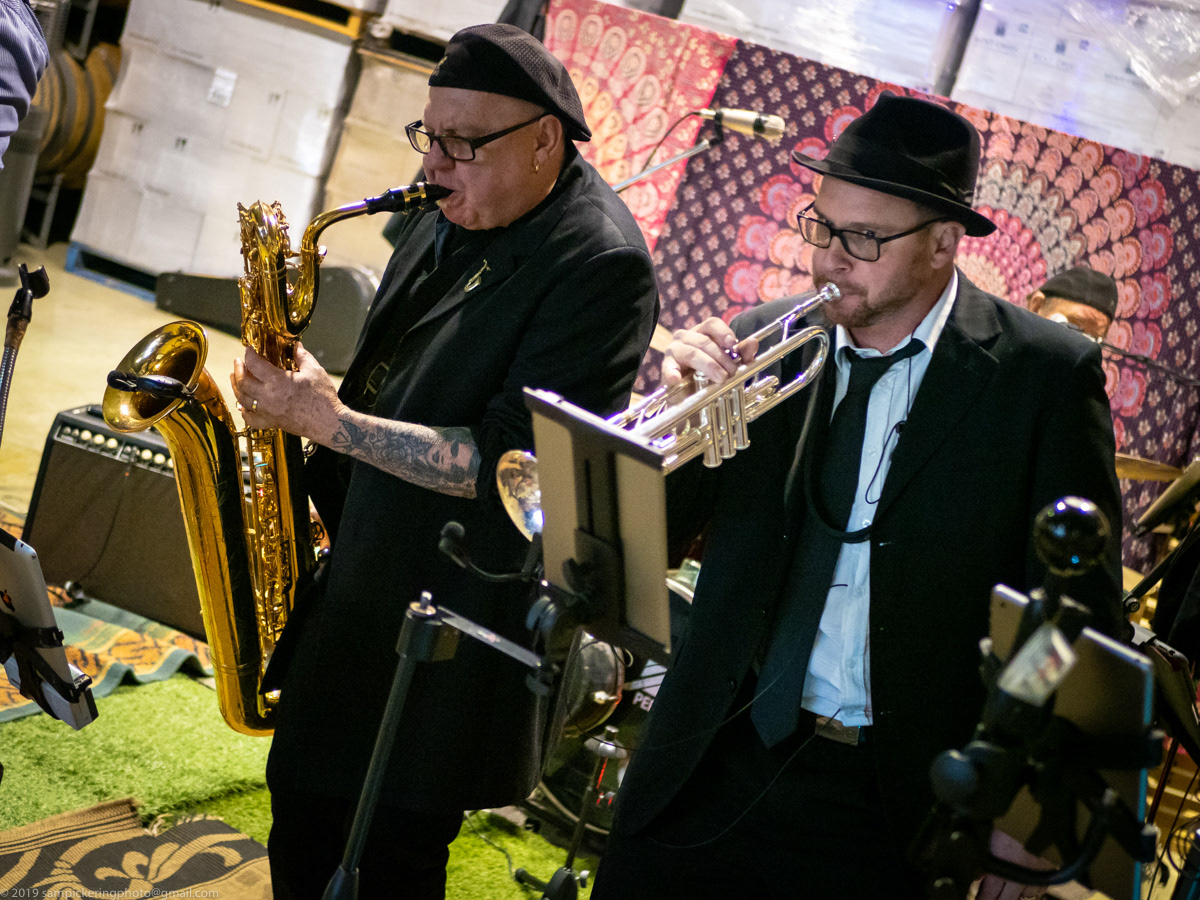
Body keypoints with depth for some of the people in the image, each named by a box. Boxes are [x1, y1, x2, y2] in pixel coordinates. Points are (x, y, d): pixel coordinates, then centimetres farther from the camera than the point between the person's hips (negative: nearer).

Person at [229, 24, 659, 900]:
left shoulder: (602, 263, -21)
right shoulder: (450, 218, 5)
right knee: (302, 808, 20)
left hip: (455, 622, -8)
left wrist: (331, 422, -23)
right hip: (356, 580, 8)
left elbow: (508, 463, -25)